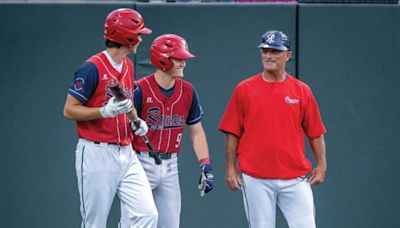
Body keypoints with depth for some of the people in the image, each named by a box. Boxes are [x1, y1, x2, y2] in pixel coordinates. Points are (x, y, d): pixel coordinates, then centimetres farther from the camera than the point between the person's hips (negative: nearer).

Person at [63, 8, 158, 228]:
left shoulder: (128, 66, 14)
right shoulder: (93, 68, -12)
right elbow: (69, 110, -11)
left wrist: (136, 123, 8)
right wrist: (105, 111, -23)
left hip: (126, 153, 8)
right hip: (97, 154, -7)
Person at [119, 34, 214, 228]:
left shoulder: (187, 91, 4)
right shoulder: (140, 90, -12)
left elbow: (196, 131, 11)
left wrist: (205, 166, 2)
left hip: (170, 166, 5)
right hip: (141, 163, -5)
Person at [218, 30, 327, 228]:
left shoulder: (302, 91, 7)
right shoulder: (244, 89, 4)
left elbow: (315, 132, 9)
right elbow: (232, 133, 5)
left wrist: (321, 164, 0)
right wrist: (231, 167, -1)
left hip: (295, 179, 1)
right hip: (255, 180, -1)